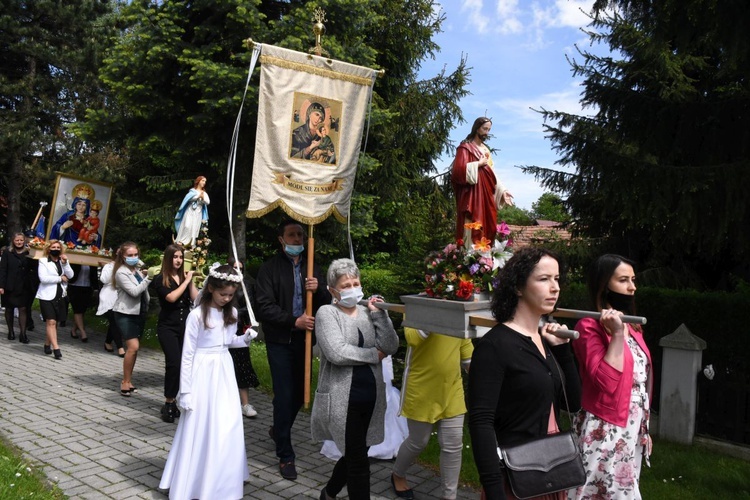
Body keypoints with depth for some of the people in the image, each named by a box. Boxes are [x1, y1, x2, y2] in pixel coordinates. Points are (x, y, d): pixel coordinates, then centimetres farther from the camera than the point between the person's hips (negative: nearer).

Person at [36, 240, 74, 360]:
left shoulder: (63, 261, 13)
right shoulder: (43, 261, 0)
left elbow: (70, 275, -3)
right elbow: (43, 278, -13)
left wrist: (65, 263, -14)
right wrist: (60, 278, -9)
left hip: (60, 296, 5)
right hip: (47, 296, -5)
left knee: (54, 322, 7)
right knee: (51, 322, -10)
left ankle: (47, 344, 21)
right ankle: (56, 348, -13)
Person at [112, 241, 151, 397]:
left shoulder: (138, 269, 10)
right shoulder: (121, 272, -10)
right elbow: (134, 291, -20)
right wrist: (148, 278, -20)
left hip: (139, 312, 7)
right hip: (125, 313, -7)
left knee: (133, 348, 10)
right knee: (133, 346, -16)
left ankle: (128, 380, 20)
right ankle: (125, 382, -4)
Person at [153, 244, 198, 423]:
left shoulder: (185, 276, 8)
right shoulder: (160, 279, -2)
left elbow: (195, 298, -1)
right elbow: (171, 297, -17)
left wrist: (190, 281, -6)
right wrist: (186, 281, -10)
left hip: (185, 327, 4)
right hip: (167, 327, -4)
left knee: (183, 365, 3)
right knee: (174, 363, -14)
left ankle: (171, 402, 17)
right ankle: (169, 404, 0)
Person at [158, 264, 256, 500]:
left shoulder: (231, 313, 3)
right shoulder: (197, 315, -14)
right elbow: (187, 355, -11)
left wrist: (245, 338, -4)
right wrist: (185, 391, -11)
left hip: (224, 372, 5)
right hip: (203, 374, -5)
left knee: (229, 428, 9)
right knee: (200, 429, 4)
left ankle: (222, 480, 29)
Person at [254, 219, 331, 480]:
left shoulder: (312, 268, 10)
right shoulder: (270, 268, -4)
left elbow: (327, 303, 6)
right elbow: (265, 306, -12)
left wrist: (318, 290, -15)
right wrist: (294, 321, -22)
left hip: (304, 339, 5)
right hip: (280, 341, -4)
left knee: (299, 393, 14)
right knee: (284, 396, -2)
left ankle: (278, 430, 42)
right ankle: (285, 456, 12)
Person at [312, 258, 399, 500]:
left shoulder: (367, 312, 8)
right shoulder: (327, 313, -7)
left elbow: (391, 347, -2)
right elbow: (337, 353, -21)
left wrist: (379, 314, -8)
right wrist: (374, 355, -10)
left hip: (370, 396, 6)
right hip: (342, 399, -6)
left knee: (354, 454, 20)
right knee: (359, 459, 1)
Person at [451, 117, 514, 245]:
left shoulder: (485, 149, 20)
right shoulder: (465, 147, -3)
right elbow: (459, 170, -17)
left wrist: (502, 190, 13)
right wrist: (479, 163, -11)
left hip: (487, 195, 8)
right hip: (473, 195, -8)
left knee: (487, 228, 4)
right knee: (473, 230, -12)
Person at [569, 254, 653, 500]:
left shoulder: (632, 327, 12)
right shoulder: (589, 327, -14)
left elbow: (640, 382, 17)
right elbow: (606, 382, -25)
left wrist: (644, 429, 18)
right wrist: (616, 334, -25)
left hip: (632, 431, 8)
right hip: (605, 432, -8)